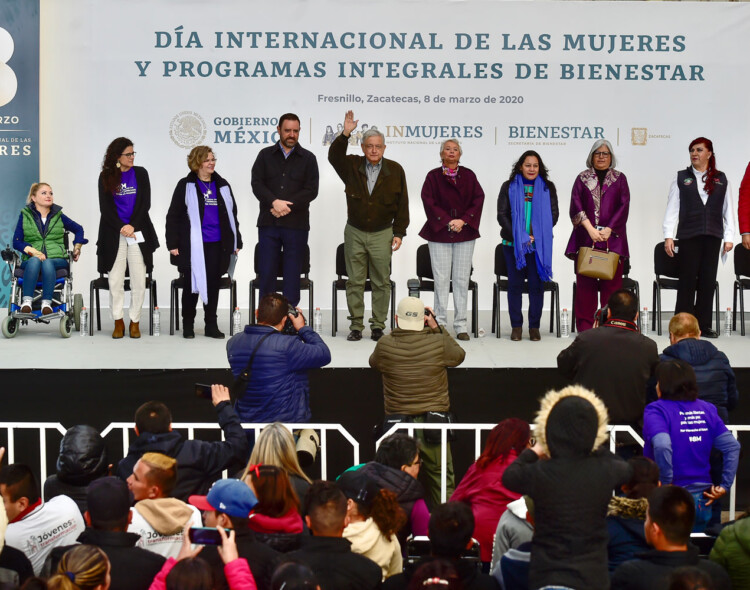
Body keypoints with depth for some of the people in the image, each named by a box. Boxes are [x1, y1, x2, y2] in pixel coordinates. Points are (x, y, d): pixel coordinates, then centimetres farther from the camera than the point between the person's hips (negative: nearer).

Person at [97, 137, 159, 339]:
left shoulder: (140, 173, 6)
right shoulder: (106, 177, 4)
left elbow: (145, 203, 2)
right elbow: (105, 207, 0)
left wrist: (132, 226, -9)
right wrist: (121, 228, -11)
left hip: (138, 232, 1)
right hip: (114, 235, -1)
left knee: (139, 281, -1)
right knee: (115, 281, 0)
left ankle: (135, 322, 8)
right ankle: (118, 322, 9)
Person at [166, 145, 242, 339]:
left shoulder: (222, 186, 10)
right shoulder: (185, 186, -2)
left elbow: (232, 215, 16)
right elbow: (173, 216, -3)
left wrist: (236, 242, 13)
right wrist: (173, 243, -8)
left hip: (217, 246, 3)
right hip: (192, 246, -3)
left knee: (214, 284, 7)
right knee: (192, 285, 3)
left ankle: (211, 325, 15)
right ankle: (188, 325, 15)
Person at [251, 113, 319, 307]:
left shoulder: (308, 158, 7)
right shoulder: (265, 155, 10)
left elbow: (311, 190, -2)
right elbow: (257, 184, 0)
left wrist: (286, 206, -13)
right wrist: (275, 202, -17)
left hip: (296, 225, -1)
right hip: (268, 223, 1)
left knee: (293, 273, 2)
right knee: (266, 271, 0)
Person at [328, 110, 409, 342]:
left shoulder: (395, 171, 1)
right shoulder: (352, 166, 3)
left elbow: (402, 204, 3)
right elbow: (334, 156, -12)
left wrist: (399, 233, -1)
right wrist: (345, 135, -24)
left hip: (382, 234, -1)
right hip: (355, 233, 1)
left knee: (381, 282, 2)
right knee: (355, 281, 4)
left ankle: (378, 325, 10)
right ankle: (356, 326, 10)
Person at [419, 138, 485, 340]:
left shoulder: (468, 176, 10)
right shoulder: (433, 176, 5)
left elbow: (478, 199, 3)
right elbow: (428, 201, -4)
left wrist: (463, 220, -10)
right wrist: (447, 222, -13)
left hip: (465, 233, 2)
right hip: (439, 233, -1)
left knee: (462, 279, 1)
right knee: (441, 279, -3)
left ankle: (461, 326, 4)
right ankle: (440, 325, 1)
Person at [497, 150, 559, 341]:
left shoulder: (548, 188, 8)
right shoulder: (509, 187, 6)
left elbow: (553, 214, 4)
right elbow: (502, 214, 1)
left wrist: (536, 237, -8)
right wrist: (520, 237, -9)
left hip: (540, 245, 0)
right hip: (513, 244, 0)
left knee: (537, 285, -1)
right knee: (514, 284, 1)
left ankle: (534, 326, 6)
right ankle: (516, 326, 8)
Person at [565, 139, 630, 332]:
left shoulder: (619, 179, 11)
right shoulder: (582, 178, 11)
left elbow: (624, 206, 2)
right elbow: (576, 206, 0)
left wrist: (608, 229, -10)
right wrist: (590, 228, -13)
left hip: (612, 238, 0)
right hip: (586, 237, 0)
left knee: (612, 281, -3)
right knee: (585, 282, -2)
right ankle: (585, 325, 2)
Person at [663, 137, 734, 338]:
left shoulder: (721, 180, 11)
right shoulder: (681, 178, 7)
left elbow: (728, 210, 8)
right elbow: (672, 209, 2)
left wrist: (729, 237, 0)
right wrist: (668, 236, -6)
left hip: (713, 237, 2)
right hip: (688, 236, -2)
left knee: (708, 280, 4)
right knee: (687, 280, -2)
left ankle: (704, 325, 11)